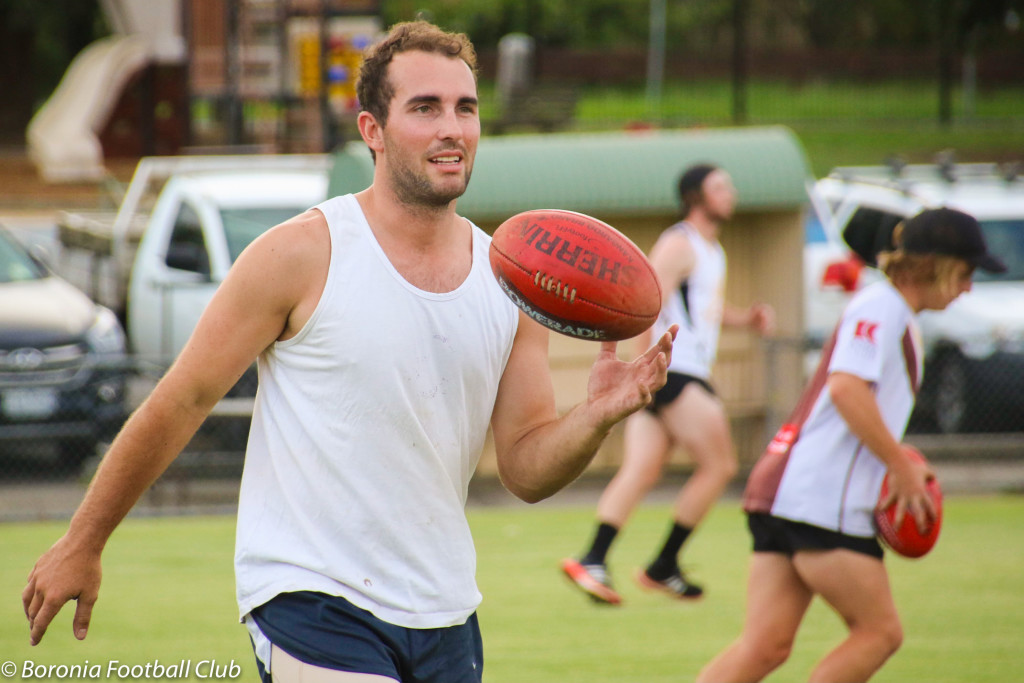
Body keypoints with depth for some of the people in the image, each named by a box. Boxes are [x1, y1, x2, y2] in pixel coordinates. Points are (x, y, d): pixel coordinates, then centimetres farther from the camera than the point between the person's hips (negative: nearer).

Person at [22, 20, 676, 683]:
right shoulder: (303, 255, -10)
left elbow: (526, 468, 6)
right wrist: (81, 544, 2)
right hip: (310, 598, -6)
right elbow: (181, 404, -4)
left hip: (445, 616, 6)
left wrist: (598, 417, -15)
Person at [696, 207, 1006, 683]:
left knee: (766, 645, 1)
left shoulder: (898, 319, 23)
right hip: (821, 499, -9)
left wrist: (901, 465, 16)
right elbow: (846, 389, -22)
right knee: (880, 632, -2)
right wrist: (902, 466, -15)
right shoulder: (881, 306, -8)